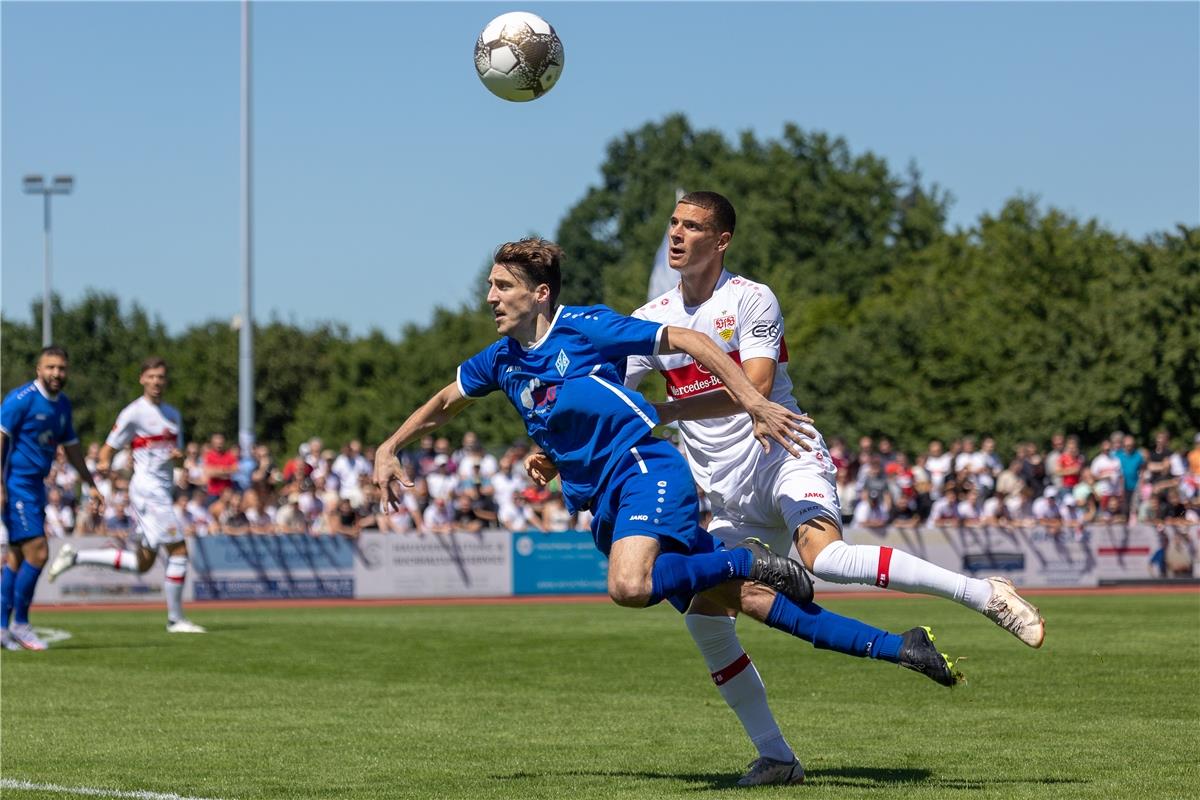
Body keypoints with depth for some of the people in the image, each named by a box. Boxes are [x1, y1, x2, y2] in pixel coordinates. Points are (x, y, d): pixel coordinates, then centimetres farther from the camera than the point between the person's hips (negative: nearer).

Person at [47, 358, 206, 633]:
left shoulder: (173, 414, 16)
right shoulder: (133, 413, -6)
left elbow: (178, 451, 23)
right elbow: (109, 448, -6)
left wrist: (177, 454, -1)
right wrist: (104, 463, -28)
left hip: (163, 491, 8)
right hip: (148, 489, -8)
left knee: (143, 562, 9)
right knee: (179, 551, -10)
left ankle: (75, 557, 15)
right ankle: (175, 619, -2)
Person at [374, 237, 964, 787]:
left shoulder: (586, 326, -8)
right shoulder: (501, 361, 12)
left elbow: (688, 340, -6)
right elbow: (443, 404, 30)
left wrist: (753, 402, -12)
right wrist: (388, 450, 21)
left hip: (644, 469, -6)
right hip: (603, 506, 7)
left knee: (629, 586, -35)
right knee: (736, 599, 0)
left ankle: (746, 562, -12)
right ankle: (897, 649, 4)